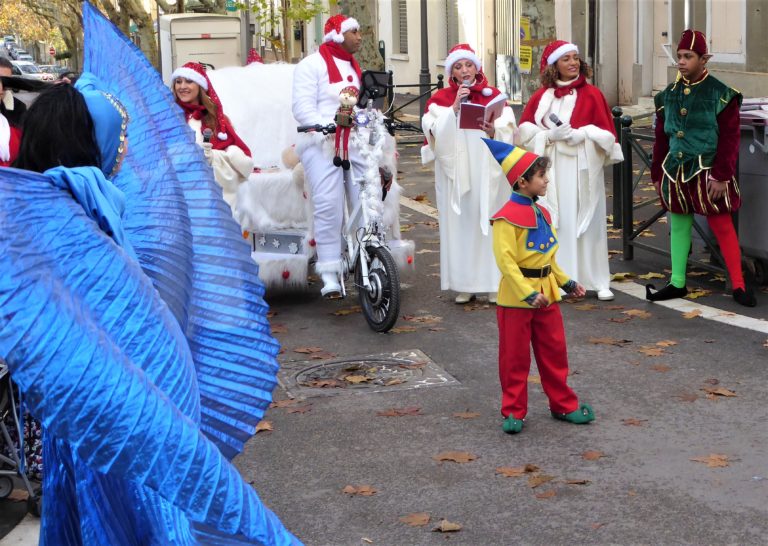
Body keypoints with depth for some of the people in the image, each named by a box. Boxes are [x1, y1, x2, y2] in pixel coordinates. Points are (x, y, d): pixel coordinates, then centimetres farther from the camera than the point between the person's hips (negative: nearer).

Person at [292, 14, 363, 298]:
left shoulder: (355, 68, 25)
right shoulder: (312, 65, 0)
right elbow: (303, 107, -10)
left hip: (357, 144, 7)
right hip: (323, 145, -6)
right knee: (329, 207, -13)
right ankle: (329, 273, -8)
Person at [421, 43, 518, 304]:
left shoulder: (494, 96, 7)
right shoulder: (441, 99, 7)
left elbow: (509, 130, -2)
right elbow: (434, 131, -7)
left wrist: (494, 131, -22)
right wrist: (454, 107, -15)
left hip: (487, 172, 0)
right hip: (455, 171, 0)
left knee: (488, 223, -1)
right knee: (459, 225, 0)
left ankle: (493, 284, 5)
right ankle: (464, 284, 7)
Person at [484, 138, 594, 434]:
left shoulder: (541, 213, 9)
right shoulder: (507, 217, -18)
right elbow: (505, 259, -23)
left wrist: (566, 282, 15)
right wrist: (528, 293, -28)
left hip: (546, 292, 8)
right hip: (516, 297, -7)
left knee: (554, 351, 14)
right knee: (515, 357, 5)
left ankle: (563, 404, 26)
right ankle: (514, 411, 16)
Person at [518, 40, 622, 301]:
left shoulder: (592, 94, 2)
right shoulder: (542, 96, 7)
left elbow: (605, 133, -2)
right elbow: (526, 131, 5)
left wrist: (578, 135, -15)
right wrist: (549, 136, -11)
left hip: (584, 171, -1)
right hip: (552, 171, 1)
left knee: (588, 223, 1)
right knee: (557, 224, 1)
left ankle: (599, 282, 8)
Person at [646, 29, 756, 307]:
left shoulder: (721, 95, -8)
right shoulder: (668, 95, 7)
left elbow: (729, 139, -10)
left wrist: (721, 177, -14)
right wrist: (657, 174, 12)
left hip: (707, 172, -5)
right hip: (675, 171, 5)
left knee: (722, 227, -1)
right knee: (678, 226, 12)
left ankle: (739, 286, 7)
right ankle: (677, 283, 22)